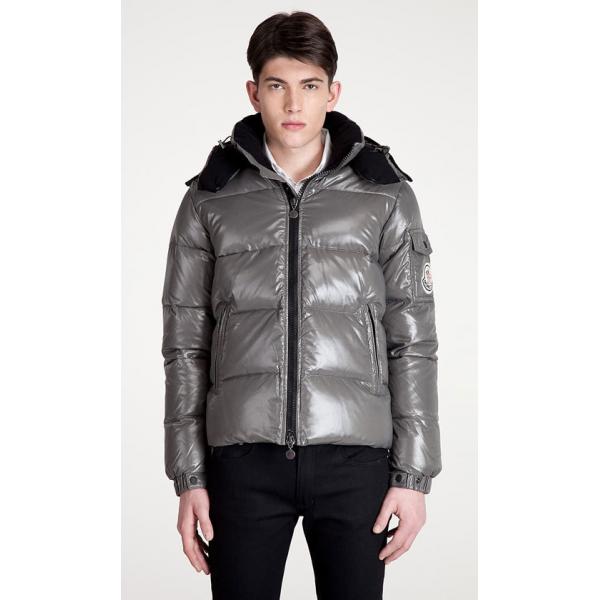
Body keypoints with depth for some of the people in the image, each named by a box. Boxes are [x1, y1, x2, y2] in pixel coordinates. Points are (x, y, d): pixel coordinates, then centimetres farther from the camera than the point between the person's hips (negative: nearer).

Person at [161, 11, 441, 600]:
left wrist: (414, 475, -1)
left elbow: (413, 341, 4)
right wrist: (188, 478, 3)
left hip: (354, 457, 0)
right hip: (244, 458, 1)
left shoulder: (386, 196, 4)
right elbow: (185, 346, 7)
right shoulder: (210, 201, 6)